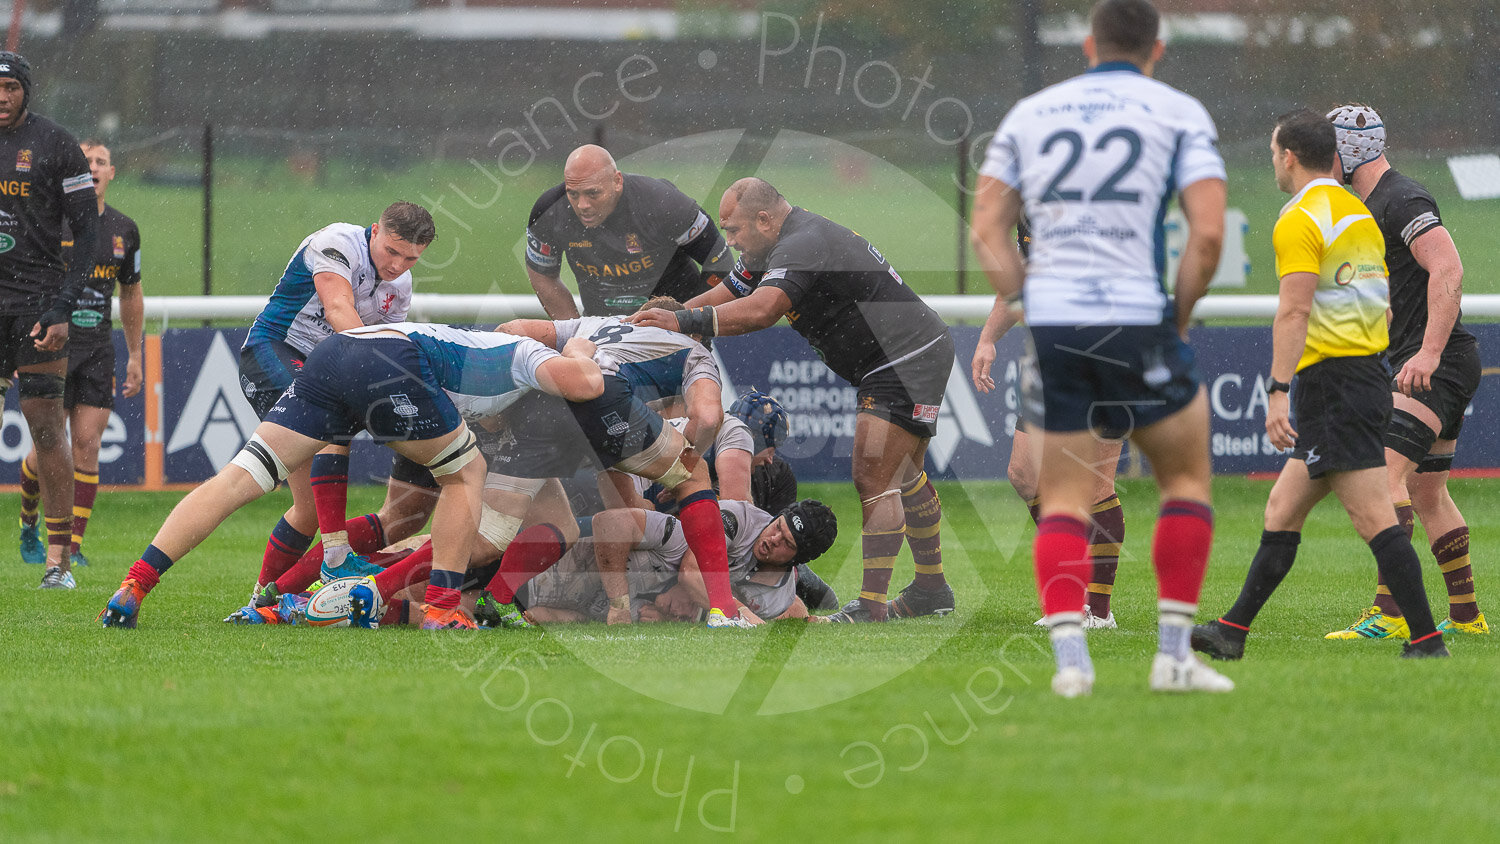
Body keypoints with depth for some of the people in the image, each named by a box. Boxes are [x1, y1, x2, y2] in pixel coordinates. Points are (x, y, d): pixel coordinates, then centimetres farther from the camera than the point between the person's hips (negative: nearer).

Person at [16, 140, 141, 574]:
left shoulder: (124, 229, 8)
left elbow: (131, 294, 19)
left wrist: (135, 356, 18)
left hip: (98, 350, 3)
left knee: (87, 445, -5)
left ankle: (73, 546, -2)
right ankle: (27, 526, 22)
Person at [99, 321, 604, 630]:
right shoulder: (525, 356, 20)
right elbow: (585, 385, 4)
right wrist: (581, 354, 25)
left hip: (328, 356, 7)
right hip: (390, 366, -7)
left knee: (240, 478, 0)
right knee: (466, 473, 15)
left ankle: (136, 584, -11)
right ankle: (442, 607, 6)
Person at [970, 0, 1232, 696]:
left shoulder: (1028, 113, 14)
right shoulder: (1179, 113, 5)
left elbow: (987, 229, 9)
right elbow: (1208, 232, -7)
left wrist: (1032, 311, 13)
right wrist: (1178, 319, 5)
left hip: (1051, 323, 2)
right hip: (1138, 319, -2)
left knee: (1063, 501, 9)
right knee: (1186, 478, 15)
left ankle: (1069, 656, -7)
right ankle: (1173, 654, 10)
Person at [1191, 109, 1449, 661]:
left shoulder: (1299, 221, -11)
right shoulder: (1360, 214, 17)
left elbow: (1295, 311, -20)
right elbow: (1384, 301, 19)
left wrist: (1278, 391, -23)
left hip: (1332, 382, -10)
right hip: (1369, 376, 10)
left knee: (1373, 518, -12)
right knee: (1282, 511, 14)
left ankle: (1427, 641, -16)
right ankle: (1234, 631, 17)